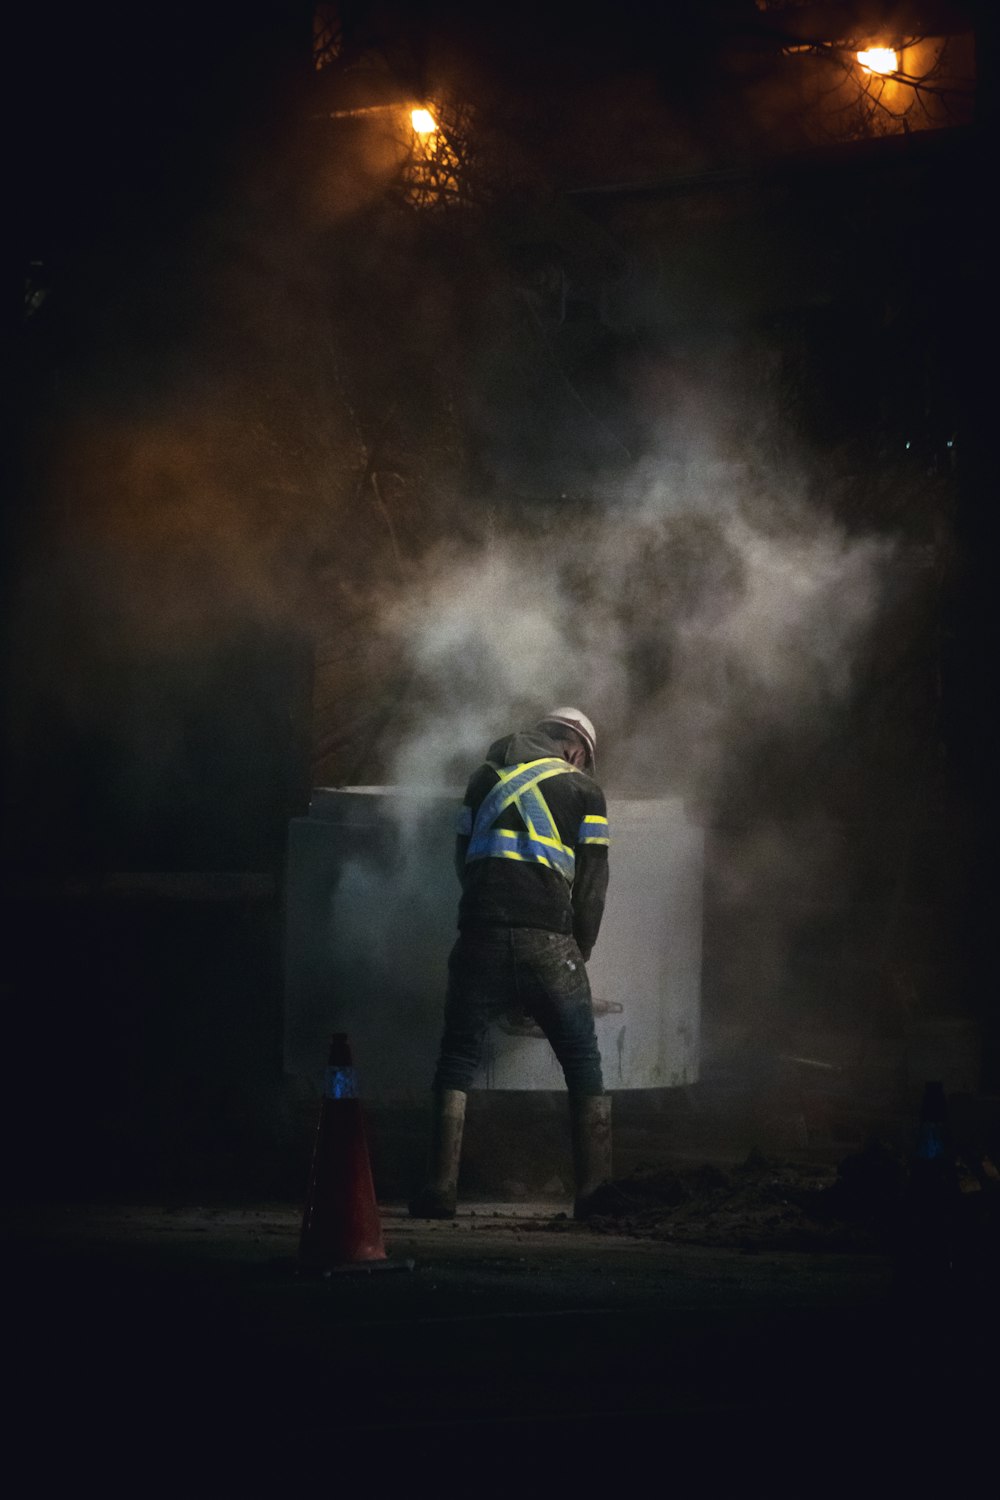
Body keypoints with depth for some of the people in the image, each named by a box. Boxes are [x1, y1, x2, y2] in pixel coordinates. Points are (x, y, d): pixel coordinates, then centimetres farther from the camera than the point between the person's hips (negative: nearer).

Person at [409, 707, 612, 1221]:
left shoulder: (486, 778, 19)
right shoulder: (584, 792, 10)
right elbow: (591, 884, 8)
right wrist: (580, 952, 19)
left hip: (481, 936, 2)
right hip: (549, 942, -2)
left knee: (457, 1063, 8)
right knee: (584, 1068, 8)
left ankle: (441, 1188, -2)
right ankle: (596, 1192, 2)